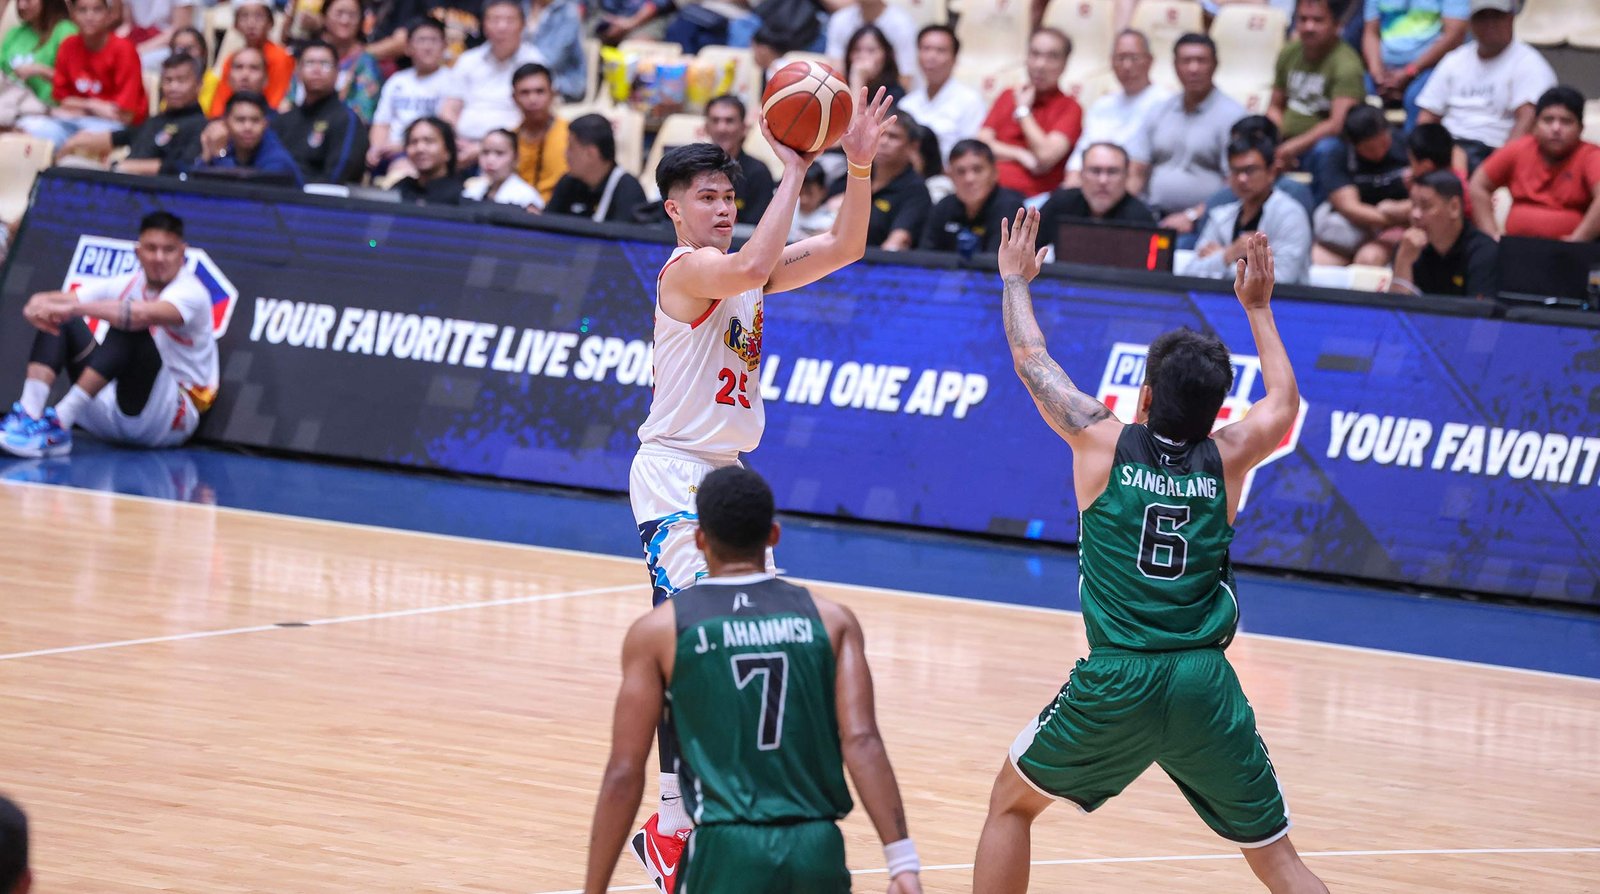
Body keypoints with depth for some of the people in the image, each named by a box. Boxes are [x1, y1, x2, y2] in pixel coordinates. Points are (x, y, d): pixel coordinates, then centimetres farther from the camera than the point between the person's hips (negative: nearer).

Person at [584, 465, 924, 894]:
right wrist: (902, 860, -8)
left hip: (728, 853, -3)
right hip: (819, 850, 3)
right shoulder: (831, 620, 8)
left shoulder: (658, 631, 3)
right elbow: (862, 742, -4)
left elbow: (624, 774, 0)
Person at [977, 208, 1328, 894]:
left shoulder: (1104, 442, 3)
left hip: (1114, 683, -2)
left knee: (1012, 802, 23)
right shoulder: (1226, 458, 7)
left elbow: (1030, 359, 18)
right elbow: (1285, 402, 30)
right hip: (1204, 684, 2)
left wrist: (1015, 280, 36)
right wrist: (1257, 306, 40)